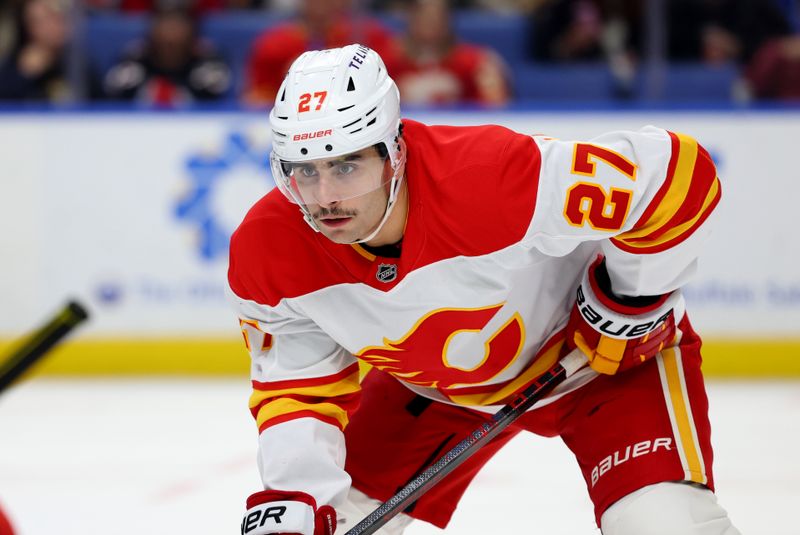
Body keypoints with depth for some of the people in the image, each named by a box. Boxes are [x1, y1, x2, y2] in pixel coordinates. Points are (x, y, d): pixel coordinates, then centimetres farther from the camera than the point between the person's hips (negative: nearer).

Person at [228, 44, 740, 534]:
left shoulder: (492, 178, -40)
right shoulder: (267, 255, -24)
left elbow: (677, 172, -33)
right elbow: (298, 384, -9)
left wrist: (631, 297, -21)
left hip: (613, 347, -4)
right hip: (433, 384, 4)